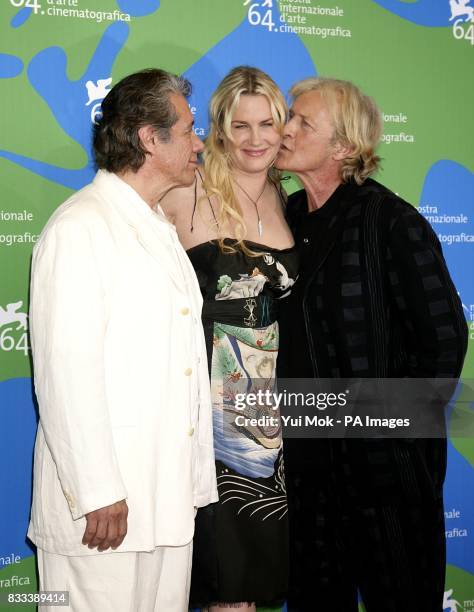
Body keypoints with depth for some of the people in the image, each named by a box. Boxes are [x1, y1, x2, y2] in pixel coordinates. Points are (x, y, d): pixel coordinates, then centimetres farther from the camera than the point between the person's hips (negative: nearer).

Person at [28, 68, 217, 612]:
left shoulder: (161, 230, 17)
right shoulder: (79, 228, -11)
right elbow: (66, 373, -17)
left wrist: (195, 483, 16)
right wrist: (97, 493, -18)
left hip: (171, 496, 8)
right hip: (104, 501, -8)